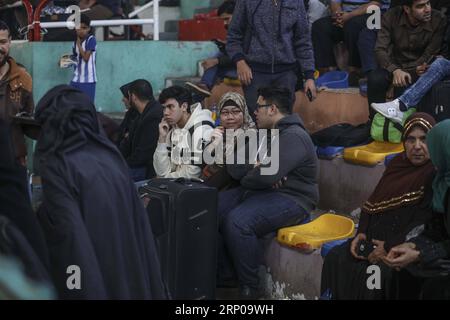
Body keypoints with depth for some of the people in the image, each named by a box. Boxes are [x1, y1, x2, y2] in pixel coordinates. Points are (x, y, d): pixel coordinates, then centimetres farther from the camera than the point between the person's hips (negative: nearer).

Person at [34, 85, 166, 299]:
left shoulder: (56, 165, -13)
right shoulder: (109, 154, 6)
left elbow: (67, 230, -20)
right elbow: (138, 219, 8)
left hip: (93, 278, -6)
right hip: (129, 264, 6)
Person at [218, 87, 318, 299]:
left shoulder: (293, 137, -14)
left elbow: (266, 176, -26)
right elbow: (235, 169, 8)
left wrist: (245, 179, -4)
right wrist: (255, 168, -14)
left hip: (289, 199, -10)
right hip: (257, 193, 10)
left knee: (237, 221, -32)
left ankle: (249, 287, -18)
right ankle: (223, 275, 3)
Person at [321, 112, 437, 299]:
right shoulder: (398, 164, 13)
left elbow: (427, 221, -20)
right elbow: (373, 203, 15)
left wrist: (390, 247, -21)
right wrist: (361, 233, -1)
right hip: (377, 238, 8)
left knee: (379, 272, -31)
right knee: (336, 258, -7)